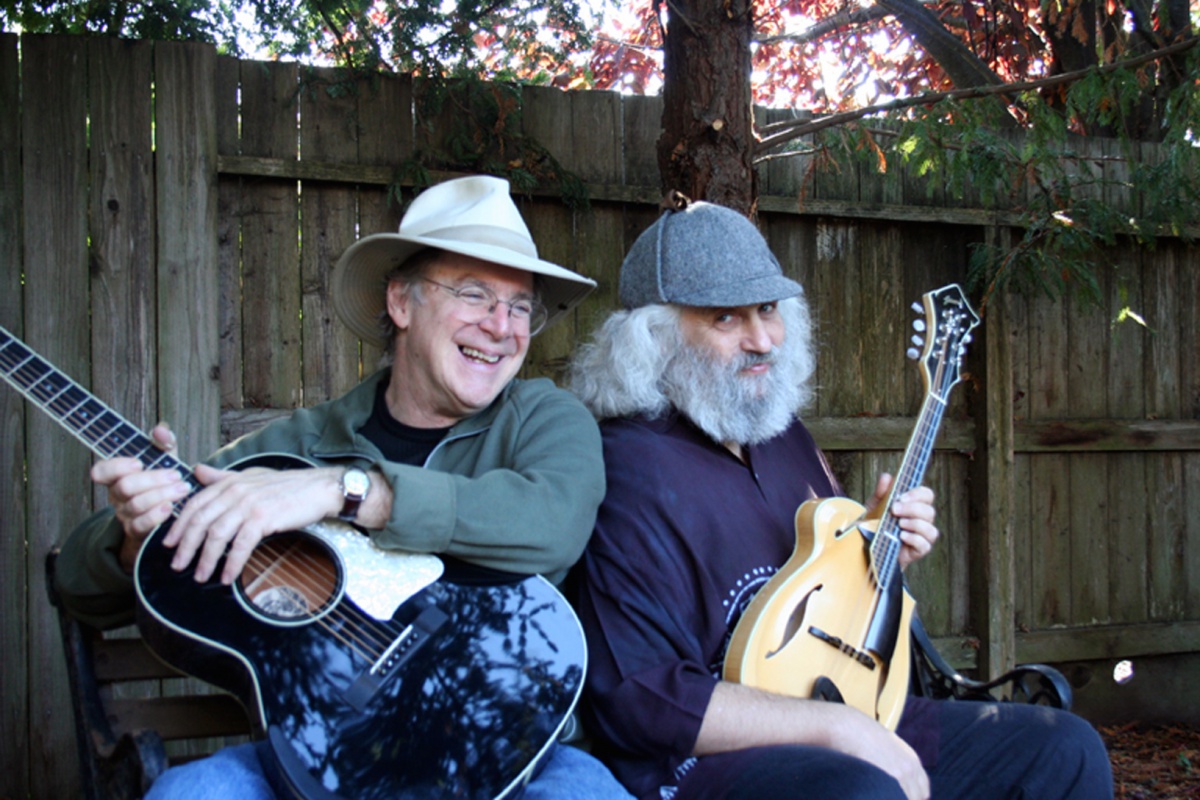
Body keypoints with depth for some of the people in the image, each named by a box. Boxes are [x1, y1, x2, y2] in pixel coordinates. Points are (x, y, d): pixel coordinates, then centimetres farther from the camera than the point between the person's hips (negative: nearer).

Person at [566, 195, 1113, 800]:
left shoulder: (782, 431, 11)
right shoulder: (631, 471, -17)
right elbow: (633, 698, -24)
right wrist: (837, 727, -23)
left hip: (847, 726, 9)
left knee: (1066, 751, 5)